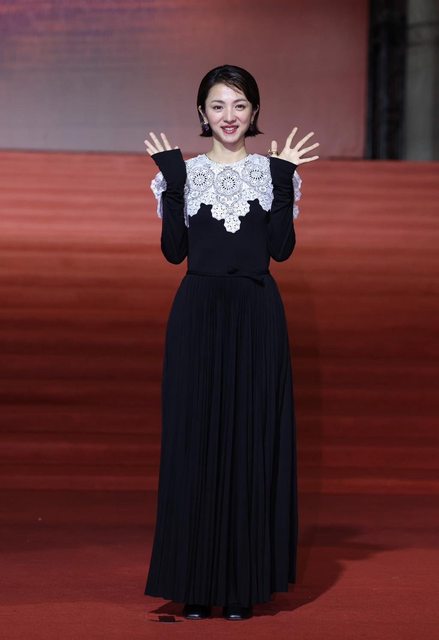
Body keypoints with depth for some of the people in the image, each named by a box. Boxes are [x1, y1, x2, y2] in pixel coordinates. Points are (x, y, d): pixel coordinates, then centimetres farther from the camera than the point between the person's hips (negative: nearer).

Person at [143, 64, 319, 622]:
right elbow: (174, 251, -2)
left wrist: (283, 180, -7)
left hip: (256, 315, 0)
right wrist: (171, 182, -7)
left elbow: (281, 249, -3)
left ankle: (244, 581, 10)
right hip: (198, 314, 0)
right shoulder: (185, 171, 7)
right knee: (195, 440, 0)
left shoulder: (271, 169, 7)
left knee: (254, 440, 1)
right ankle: (197, 582, 8)